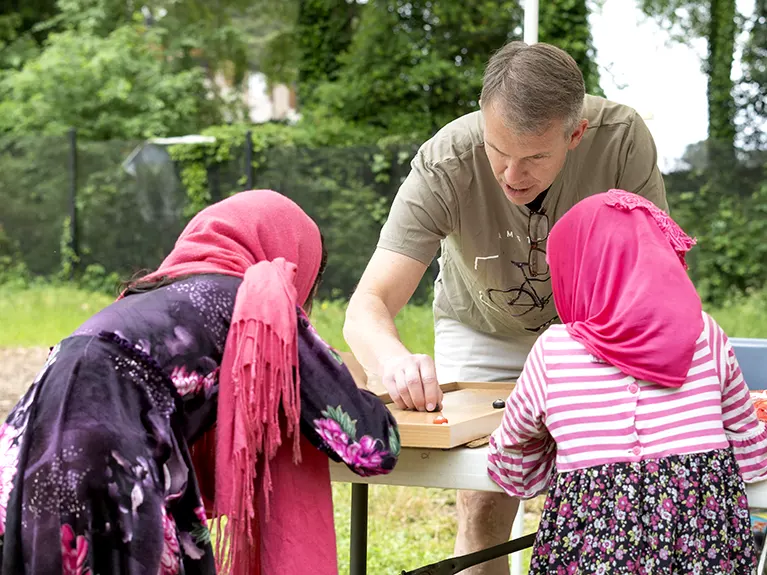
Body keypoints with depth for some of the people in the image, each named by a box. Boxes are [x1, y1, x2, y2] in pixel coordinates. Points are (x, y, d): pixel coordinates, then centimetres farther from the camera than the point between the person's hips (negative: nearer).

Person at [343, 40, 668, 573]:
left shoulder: (622, 137, -31)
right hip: (483, 331, 0)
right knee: (483, 512, -8)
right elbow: (367, 306, -38)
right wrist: (395, 359, -61)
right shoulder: (444, 165, -33)